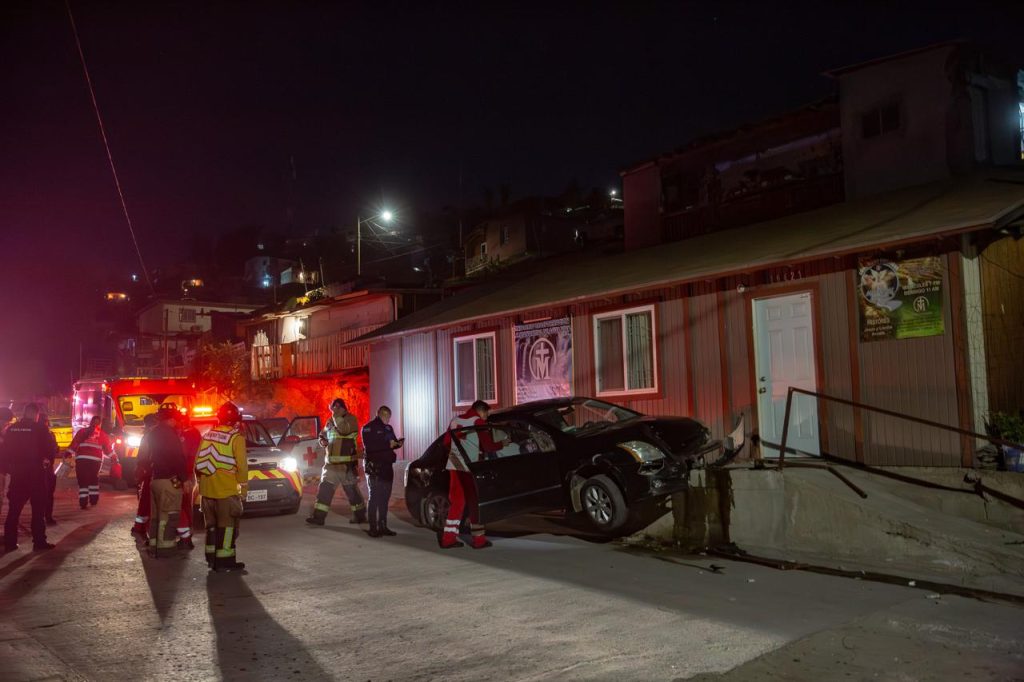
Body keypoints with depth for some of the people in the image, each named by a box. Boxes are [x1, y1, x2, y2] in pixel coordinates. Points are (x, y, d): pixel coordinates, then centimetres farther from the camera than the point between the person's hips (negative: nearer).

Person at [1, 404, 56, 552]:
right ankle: (39, 541, 1)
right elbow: (49, 451, -9)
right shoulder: (40, 428, -10)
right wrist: (50, 456, 12)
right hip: (35, 472, -4)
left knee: (14, 508, 11)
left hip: (17, 472, 4)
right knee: (38, 508, 2)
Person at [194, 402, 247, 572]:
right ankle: (224, 560, 1)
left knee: (212, 524, 16)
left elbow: (198, 463, 13)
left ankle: (212, 558, 22)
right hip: (226, 490, -6)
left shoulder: (207, 435, 9)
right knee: (227, 525, 1)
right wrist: (243, 488, -3)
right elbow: (242, 466, -12)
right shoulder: (236, 437, -10)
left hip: (207, 489, 6)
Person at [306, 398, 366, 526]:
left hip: (346, 464, -7)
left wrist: (337, 416, -23)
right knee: (325, 488, 4)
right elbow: (323, 433, 26)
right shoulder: (331, 421, 14)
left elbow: (344, 429, -27)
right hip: (331, 463, 7)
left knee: (351, 489, 1)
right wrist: (322, 440, 4)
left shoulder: (350, 418, -7)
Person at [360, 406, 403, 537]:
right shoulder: (369, 428, -6)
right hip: (374, 467, -7)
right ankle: (373, 528, -4)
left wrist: (397, 443, -3)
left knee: (385, 497, 9)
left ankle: (383, 526, 16)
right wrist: (388, 444, -22)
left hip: (387, 466, 7)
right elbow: (368, 446, -18)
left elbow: (392, 442, 20)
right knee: (375, 497, -6)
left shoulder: (388, 428, 17)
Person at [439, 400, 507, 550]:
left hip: (455, 466, 6)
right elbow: (488, 446, -9)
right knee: (475, 502, 3)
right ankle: (478, 539, 6)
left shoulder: (455, 421, 12)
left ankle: (448, 537, 10)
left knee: (457, 501, 12)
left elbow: (446, 442, 17)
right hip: (471, 467, -6)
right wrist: (502, 444, 7)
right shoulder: (479, 422, -6)